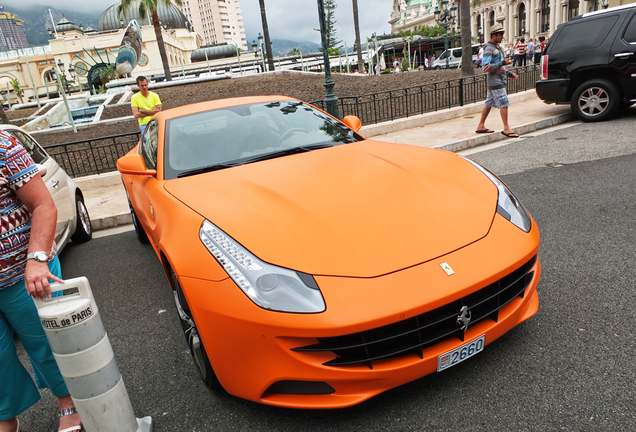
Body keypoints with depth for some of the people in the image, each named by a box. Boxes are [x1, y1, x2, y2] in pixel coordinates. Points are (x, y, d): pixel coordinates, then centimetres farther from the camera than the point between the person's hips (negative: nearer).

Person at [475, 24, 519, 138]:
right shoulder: (488, 49, -14)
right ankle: (506, 128, -6)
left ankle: (481, 126, 17)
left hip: (498, 81, 10)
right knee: (504, 103, -9)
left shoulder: (496, 48, 18)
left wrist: (509, 73, 20)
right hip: (495, 82, -10)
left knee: (489, 103, 12)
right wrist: (503, 63, -24)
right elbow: (486, 67, -22)